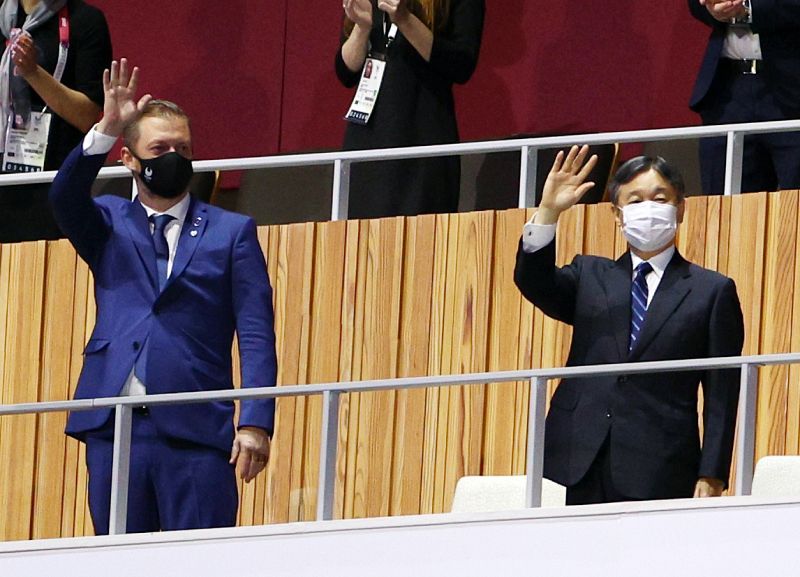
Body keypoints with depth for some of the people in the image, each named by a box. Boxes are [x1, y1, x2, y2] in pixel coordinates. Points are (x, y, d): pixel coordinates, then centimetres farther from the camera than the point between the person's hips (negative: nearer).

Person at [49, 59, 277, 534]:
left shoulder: (232, 232, 11)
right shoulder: (109, 224, 17)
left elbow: (256, 335, 3)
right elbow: (65, 197, -5)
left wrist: (256, 423, -9)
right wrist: (106, 131, -18)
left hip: (197, 432, -2)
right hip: (113, 428, 2)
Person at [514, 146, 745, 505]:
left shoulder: (712, 292, 8)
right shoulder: (590, 277, 18)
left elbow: (721, 397, 3)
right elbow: (534, 282, -1)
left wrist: (711, 476, -5)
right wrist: (549, 211, -15)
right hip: (587, 472, 3)